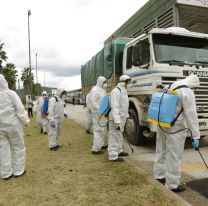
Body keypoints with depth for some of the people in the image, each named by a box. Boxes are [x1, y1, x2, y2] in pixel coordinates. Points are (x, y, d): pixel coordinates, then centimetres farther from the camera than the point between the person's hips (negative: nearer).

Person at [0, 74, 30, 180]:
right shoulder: (11, 93, -13)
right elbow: (20, 109, -13)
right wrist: (26, 121, -1)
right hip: (13, 125, -4)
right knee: (18, 147, 10)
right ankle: (18, 171, 19)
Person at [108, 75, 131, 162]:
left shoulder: (123, 91, 14)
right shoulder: (116, 91, -19)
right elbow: (114, 107, -26)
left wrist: (126, 116, 22)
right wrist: (117, 121, -29)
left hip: (122, 117, 10)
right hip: (116, 118, -10)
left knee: (119, 135, 21)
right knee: (114, 136, -3)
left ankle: (119, 151, 36)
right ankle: (113, 156, 5)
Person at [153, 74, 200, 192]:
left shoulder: (171, 88, 12)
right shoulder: (188, 92, -12)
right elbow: (191, 115, -16)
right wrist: (196, 135, -13)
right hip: (175, 128, -8)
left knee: (162, 152, 20)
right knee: (174, 157, 3)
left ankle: (159, 176, 36)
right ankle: (172, 185, 15)